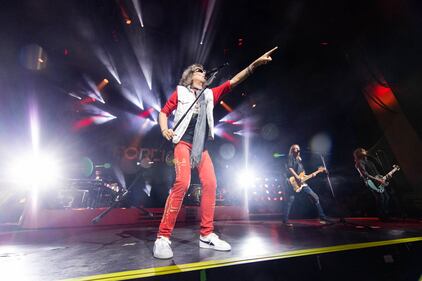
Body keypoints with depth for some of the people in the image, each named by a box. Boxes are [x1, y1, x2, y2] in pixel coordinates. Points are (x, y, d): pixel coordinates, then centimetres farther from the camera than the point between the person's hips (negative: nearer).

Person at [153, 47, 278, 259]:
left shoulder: (209, 94, 21)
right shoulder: (180, 91, 11)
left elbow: (233, 81, 15)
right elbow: (163, 112, 9)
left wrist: (255, 64, 8)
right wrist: (164, 130, -12)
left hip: (202, 147, 5)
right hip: (184, 143, -5)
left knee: (210, 184, -5)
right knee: (182, 182, -23)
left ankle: (206, 235, 6)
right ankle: (162, 238, -13)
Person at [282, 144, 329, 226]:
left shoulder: (299, 159, 23)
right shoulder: (291, 157, 0)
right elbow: (289, 168, -16)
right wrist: (297, 177, -23)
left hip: (302, 182, 8)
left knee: (315, 197, 5)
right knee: (290, 200, -8)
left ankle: (323, 217, 15)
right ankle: (285, 220, -1)